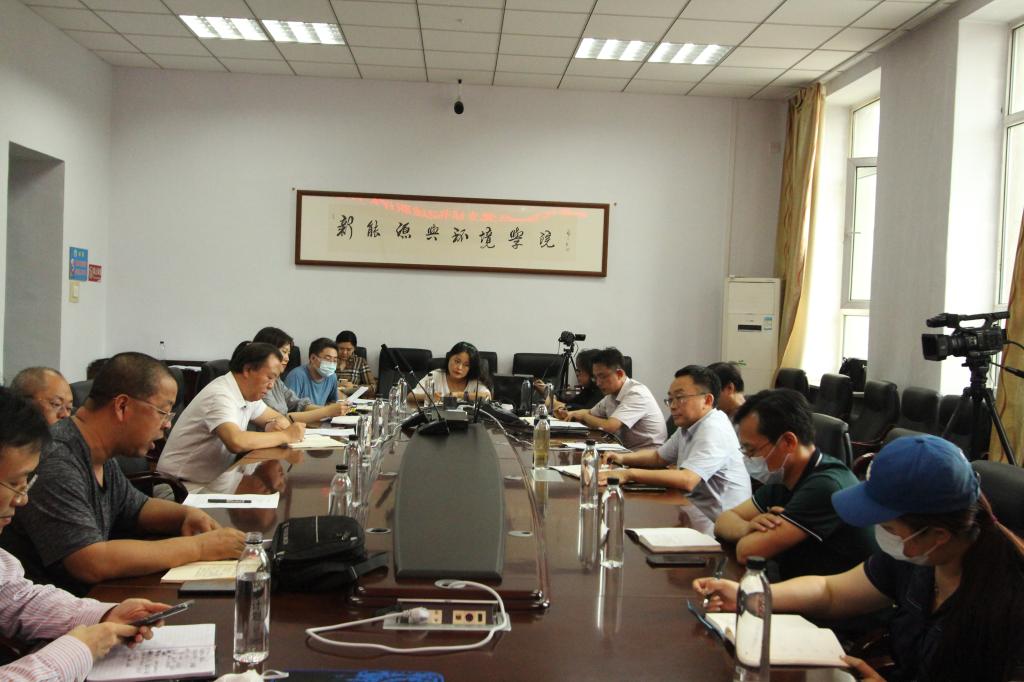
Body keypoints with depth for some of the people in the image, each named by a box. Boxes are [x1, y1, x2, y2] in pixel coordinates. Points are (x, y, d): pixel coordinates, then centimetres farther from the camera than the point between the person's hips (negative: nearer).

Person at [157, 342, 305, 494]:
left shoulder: (248, 394, 5)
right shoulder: (219, 396, -21)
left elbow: (278, 417, 17)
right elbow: (236, 442, -36)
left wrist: (277, 424, -7)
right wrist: (285, 435, -24)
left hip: (215, 478, 9)